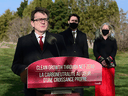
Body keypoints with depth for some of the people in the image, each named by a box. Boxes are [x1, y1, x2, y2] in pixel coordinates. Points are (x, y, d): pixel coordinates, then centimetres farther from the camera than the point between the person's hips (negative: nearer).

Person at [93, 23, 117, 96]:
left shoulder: (113, 40, 14)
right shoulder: (97, 40, 14)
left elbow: (114, 51, 2)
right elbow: (95, 51, 3)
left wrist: (108, 60, -14)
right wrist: (101, 60, -14)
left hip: (110, 64, 0)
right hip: (100, 64, 0)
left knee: (110, 83, -2)